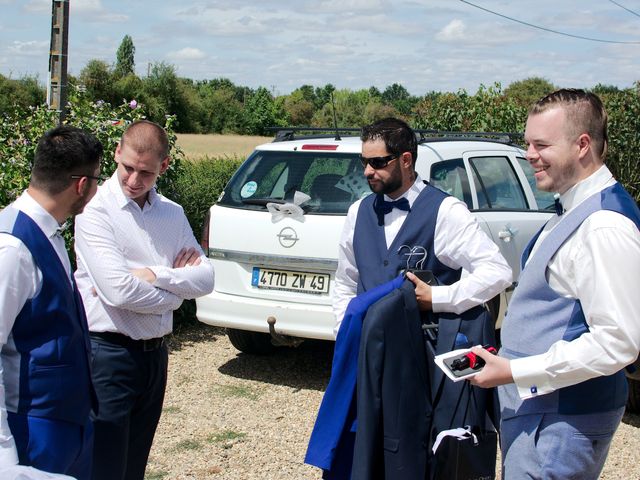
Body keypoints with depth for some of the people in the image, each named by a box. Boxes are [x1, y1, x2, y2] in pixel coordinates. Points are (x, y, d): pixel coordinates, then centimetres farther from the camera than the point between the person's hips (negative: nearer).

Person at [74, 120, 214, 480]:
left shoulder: (173, 213, 7)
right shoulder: (96, 211, -11)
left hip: (155, 353, 6)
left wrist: (153, 275, -15)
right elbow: (119, 291, -21)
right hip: (109, 353, -6)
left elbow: (206, 279, 0)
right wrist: (174, 290, -6)